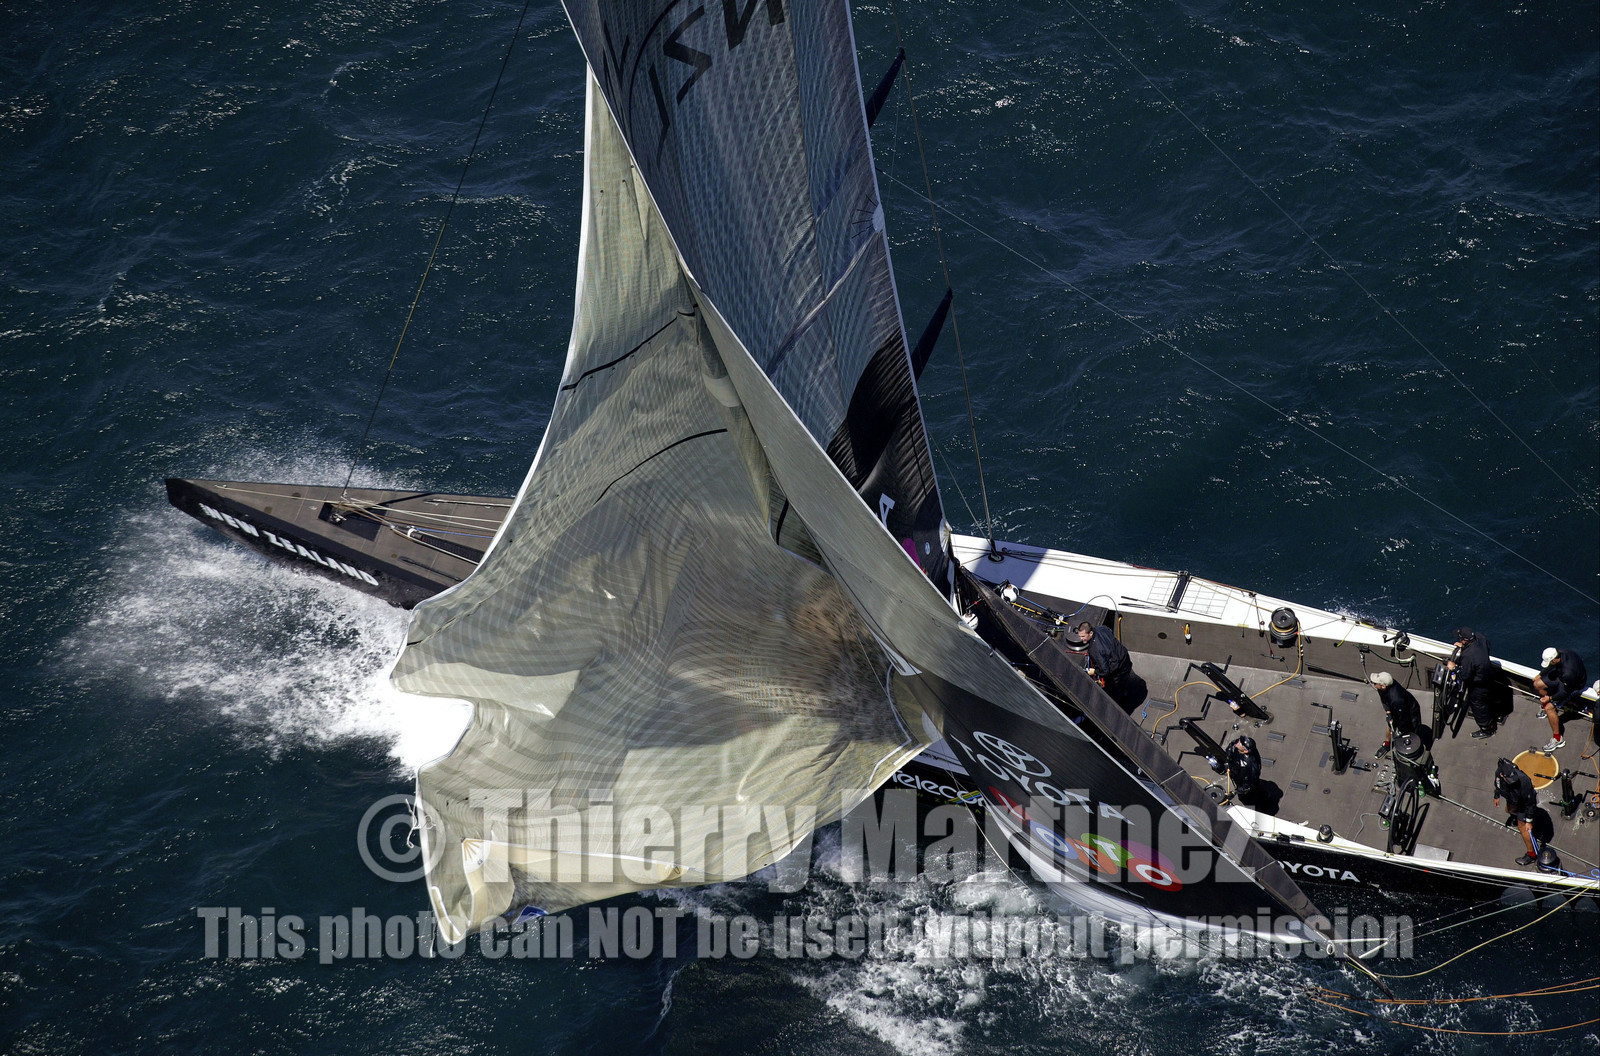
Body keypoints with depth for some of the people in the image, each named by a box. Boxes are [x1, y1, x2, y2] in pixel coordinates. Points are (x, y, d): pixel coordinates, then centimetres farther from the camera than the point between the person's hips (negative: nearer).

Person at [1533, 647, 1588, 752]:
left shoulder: (1568, 672, -43)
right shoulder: (1559, 653, -20)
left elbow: (1566, 692, -27)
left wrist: (1550, 698, -20)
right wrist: (1540, 675, 10)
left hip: (1574, 687, -8)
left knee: (1549, 707, -18)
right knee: (1537, 684, 5)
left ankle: (1557, 739, -10)